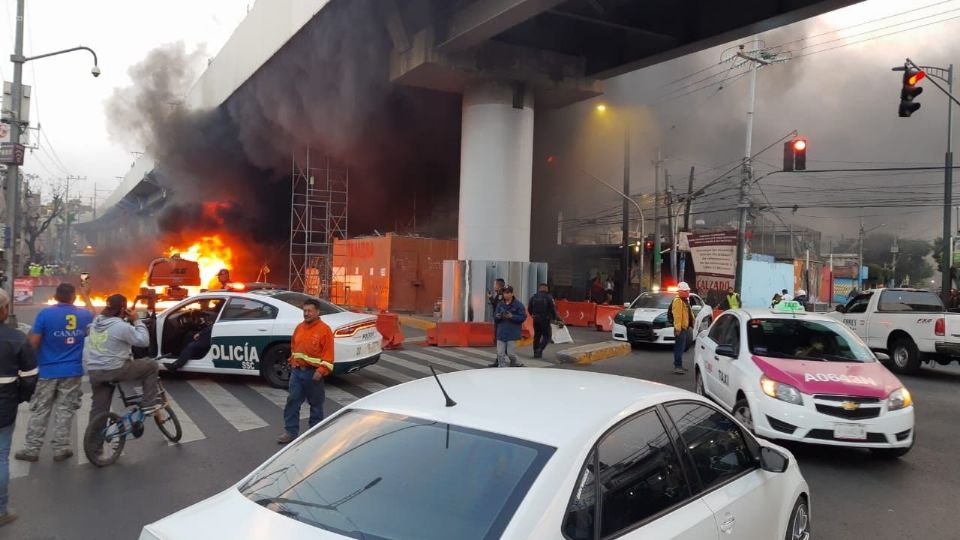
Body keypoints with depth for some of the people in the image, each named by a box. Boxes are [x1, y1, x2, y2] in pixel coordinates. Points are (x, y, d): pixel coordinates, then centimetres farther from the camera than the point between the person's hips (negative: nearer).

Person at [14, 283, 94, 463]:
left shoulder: (45, 313, -11)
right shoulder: (83, 315, 0)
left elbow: (34, 343, -11)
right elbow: (94, 317, 26)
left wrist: (29, 337, 11)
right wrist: (86, 296, 33)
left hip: (48, 371, -2)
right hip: (72, 371, 2)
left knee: (40, 411, 7)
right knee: (64, 410, 7)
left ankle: (31, 449, 12)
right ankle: (61, 449, 10)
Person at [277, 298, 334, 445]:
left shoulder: (324, 329, -11)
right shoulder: (299, 327, 9)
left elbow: (328, 353, -14)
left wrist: (321, 371, -21)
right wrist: (292, 362, 12)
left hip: (313, 373, -5)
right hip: (296, 371, 5)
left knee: (316, 403, 8)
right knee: (292, 401, 3)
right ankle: (291, 431, 10)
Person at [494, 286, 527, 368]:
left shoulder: (518, 304, -5)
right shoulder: (500, 304, 9)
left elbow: (523, 317, -9)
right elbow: (495, 316, 13)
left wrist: (512, 316, -20)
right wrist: (497, 316, -11)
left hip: (512, 333, -4)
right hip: (501, 332, 4)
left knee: (511, 353, -1)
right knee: (500, 353, 2)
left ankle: (515, 365, 24)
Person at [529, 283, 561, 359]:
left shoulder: (533, 297, 3)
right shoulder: (549, 298, -10)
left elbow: (529, 308, 8)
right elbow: (553, 309, -12)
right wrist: (554, 318, 1)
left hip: (536, 320, 4)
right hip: (545, 320, -4)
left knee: (537, 336, 15)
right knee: (547, 336, 6)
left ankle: (536, 352, 15)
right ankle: (540, 349, -12)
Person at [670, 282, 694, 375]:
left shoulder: (685, 301, 19)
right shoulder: (677, 301, -14)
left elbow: (688, 314, 25)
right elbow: (677, 316, -21)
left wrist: (691, 324, 20)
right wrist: (678, 328, -26)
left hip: (685, 328, 10)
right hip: (680, 329, -10)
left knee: (682, 348, 15)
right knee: (679, 348, -11)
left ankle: (679, 365, 22)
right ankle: (677, 367, -10)